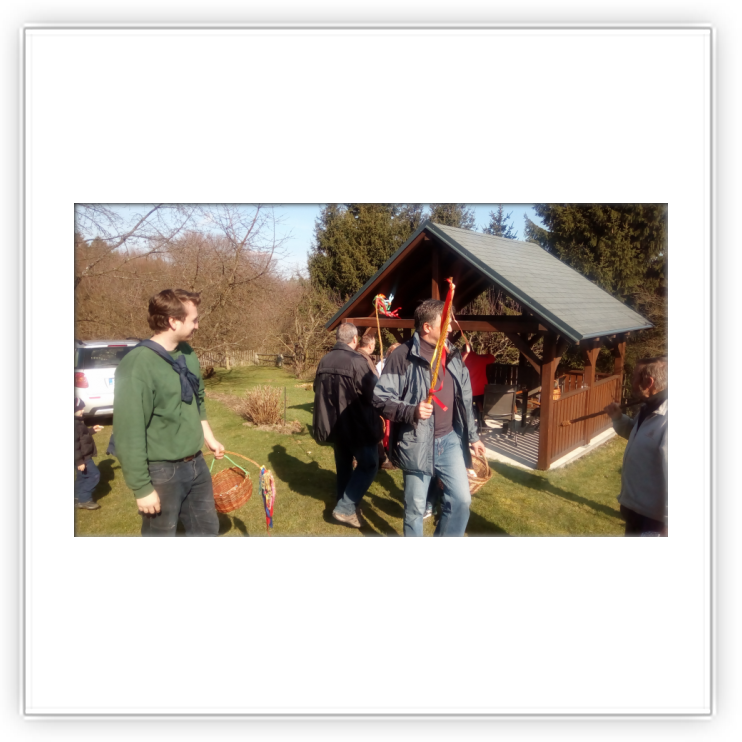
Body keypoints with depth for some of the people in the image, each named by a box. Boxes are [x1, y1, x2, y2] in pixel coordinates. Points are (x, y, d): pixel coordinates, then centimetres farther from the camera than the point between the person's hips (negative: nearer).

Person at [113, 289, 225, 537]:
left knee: (207, 528, 21)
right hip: (162, 472, -7)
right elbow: (129, 434, -22)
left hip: (196, 465, 7)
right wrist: (142, 488, -19)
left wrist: (210, 439, 20)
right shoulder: (138, 365, -22)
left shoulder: (187, 354, 3)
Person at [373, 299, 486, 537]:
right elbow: (381, 398, -14)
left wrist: (473, 436, 18)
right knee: (415, 507, 9)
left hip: (450, 439, 5)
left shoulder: (453, 355, 8)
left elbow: (464, 400, 15)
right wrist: (411, 411, -29)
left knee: (461, 499, 7)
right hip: (417, 443, -5)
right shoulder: (403, 356, -14)